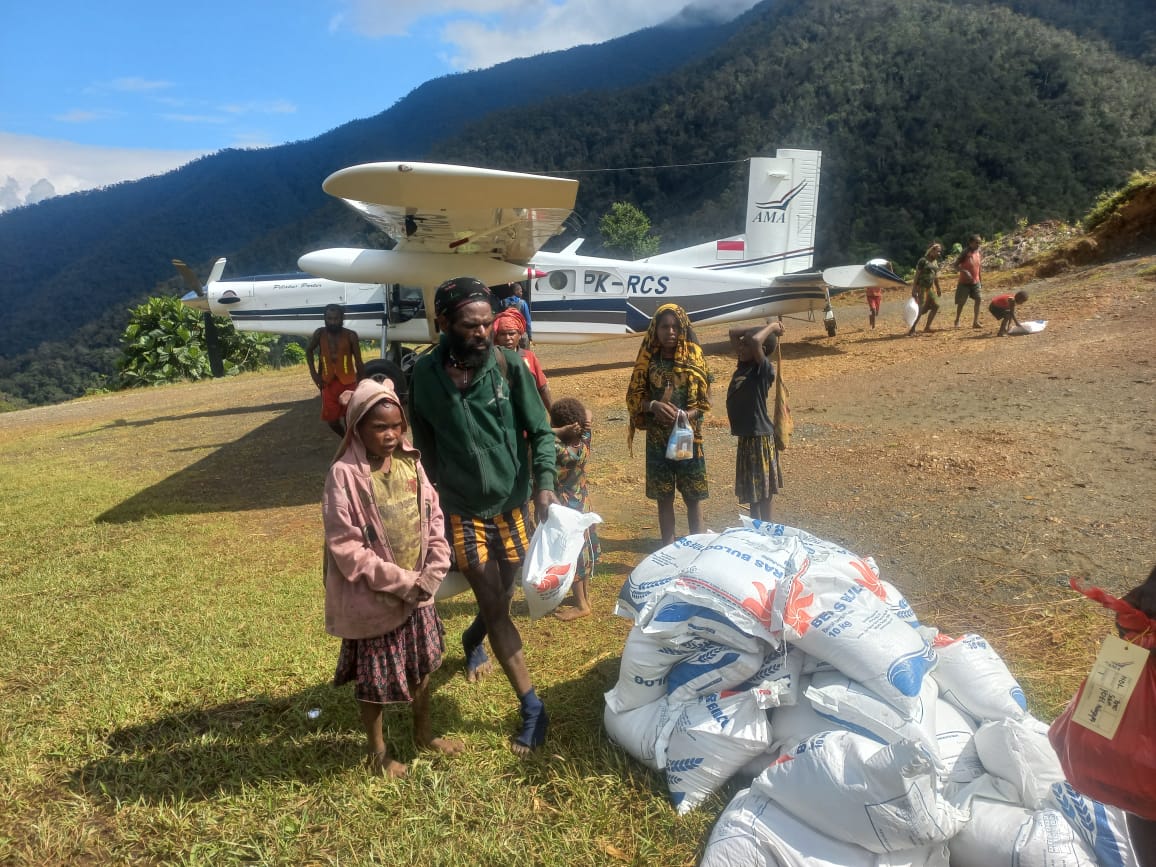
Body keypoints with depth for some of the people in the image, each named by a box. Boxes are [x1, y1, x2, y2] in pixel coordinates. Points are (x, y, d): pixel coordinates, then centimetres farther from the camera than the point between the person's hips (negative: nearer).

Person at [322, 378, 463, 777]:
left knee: (421, 666, 22)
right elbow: (345, 547, -21)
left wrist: (431, 575, -11)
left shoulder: (410, 462, -3)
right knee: (372, 680, 13)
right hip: (372, 598, -5)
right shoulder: (344, 474, -19)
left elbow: (434, 519, 1)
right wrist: (401, 582, -20)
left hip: (419, 592, 5)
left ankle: (424, 733, 44)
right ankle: (377, 751, 35)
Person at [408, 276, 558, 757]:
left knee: (501, 598, 19)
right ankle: (532, 707, 13)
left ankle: (473, 640, 53)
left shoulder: (509, 365, -12)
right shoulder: (425, 374, -9)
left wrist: (545, 483, -22)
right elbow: (424, 445, 3)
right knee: (495, 607, 0)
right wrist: (441, 491, 6)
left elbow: (540, 431, -8)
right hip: (463, 510, -1)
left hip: (512, 504, 1)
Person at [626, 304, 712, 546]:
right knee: (664, 496, 8)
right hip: (657, 439, 1)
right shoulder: (648, 360, 0)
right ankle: (668, 548, 20)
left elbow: (704, 401, -1)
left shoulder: (694, 357, -2)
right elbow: (634, 396, 2)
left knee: (693, 496, 4)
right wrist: (653, 406, -18)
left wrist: (686, 415, -20)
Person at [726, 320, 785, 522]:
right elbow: (733, 332, 12)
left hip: (759, 437, -8)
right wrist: (768, 328, 7)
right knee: (751, 488, 17)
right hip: (745, 436, 8)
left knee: (763, 488, 1)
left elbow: (755, 341, -34)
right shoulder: (744, 364, 6)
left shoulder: (764, 369, -16)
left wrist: (771, 328, -16)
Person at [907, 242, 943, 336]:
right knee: (921, 310, -13)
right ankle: (912, 330, -9)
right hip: (921, 287, -8)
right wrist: (914, 290, -19)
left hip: (930, 287, 8)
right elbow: (916, 275, -15)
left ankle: (927, 327, 18)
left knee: (936, 306, 7)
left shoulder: (936, 262, 10)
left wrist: (938, 289, 21)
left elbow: (936, 276, 19)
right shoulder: (923, 261, -13)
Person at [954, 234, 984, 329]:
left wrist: (979, 279, 15)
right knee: (961, 303, 3)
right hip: (965, 282, -5)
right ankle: (957, 321, 21)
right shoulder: (965, 253, -13)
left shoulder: (978, 252, 5)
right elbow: (956, 265, -15)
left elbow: (977, 266, 14)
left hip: (975, 282, 5)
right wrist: (965, 271, -30)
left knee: (978, 300, -7)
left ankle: (975, 322, -3)